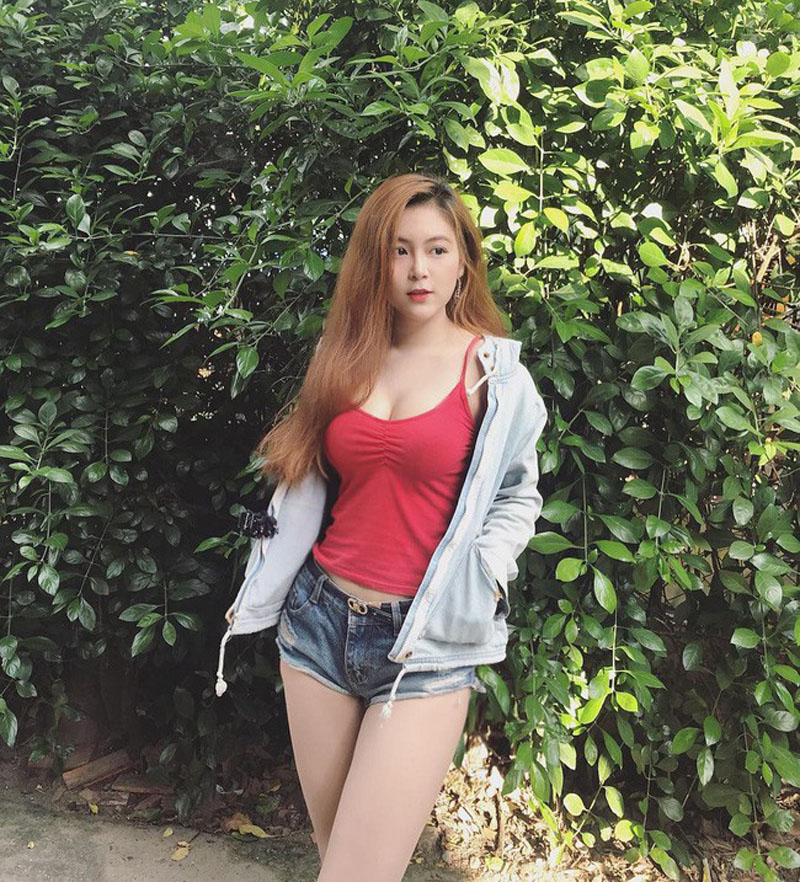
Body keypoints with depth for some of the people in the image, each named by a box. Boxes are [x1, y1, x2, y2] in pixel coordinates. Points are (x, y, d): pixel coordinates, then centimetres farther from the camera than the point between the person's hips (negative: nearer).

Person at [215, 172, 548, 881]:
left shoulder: (493, 371, -3)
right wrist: (263, 598, 15)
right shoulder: (345, 361, 7)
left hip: (426, 643, -4)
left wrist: (483, 577, -8)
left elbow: (518, 495, 7)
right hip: (319, 620, 4)